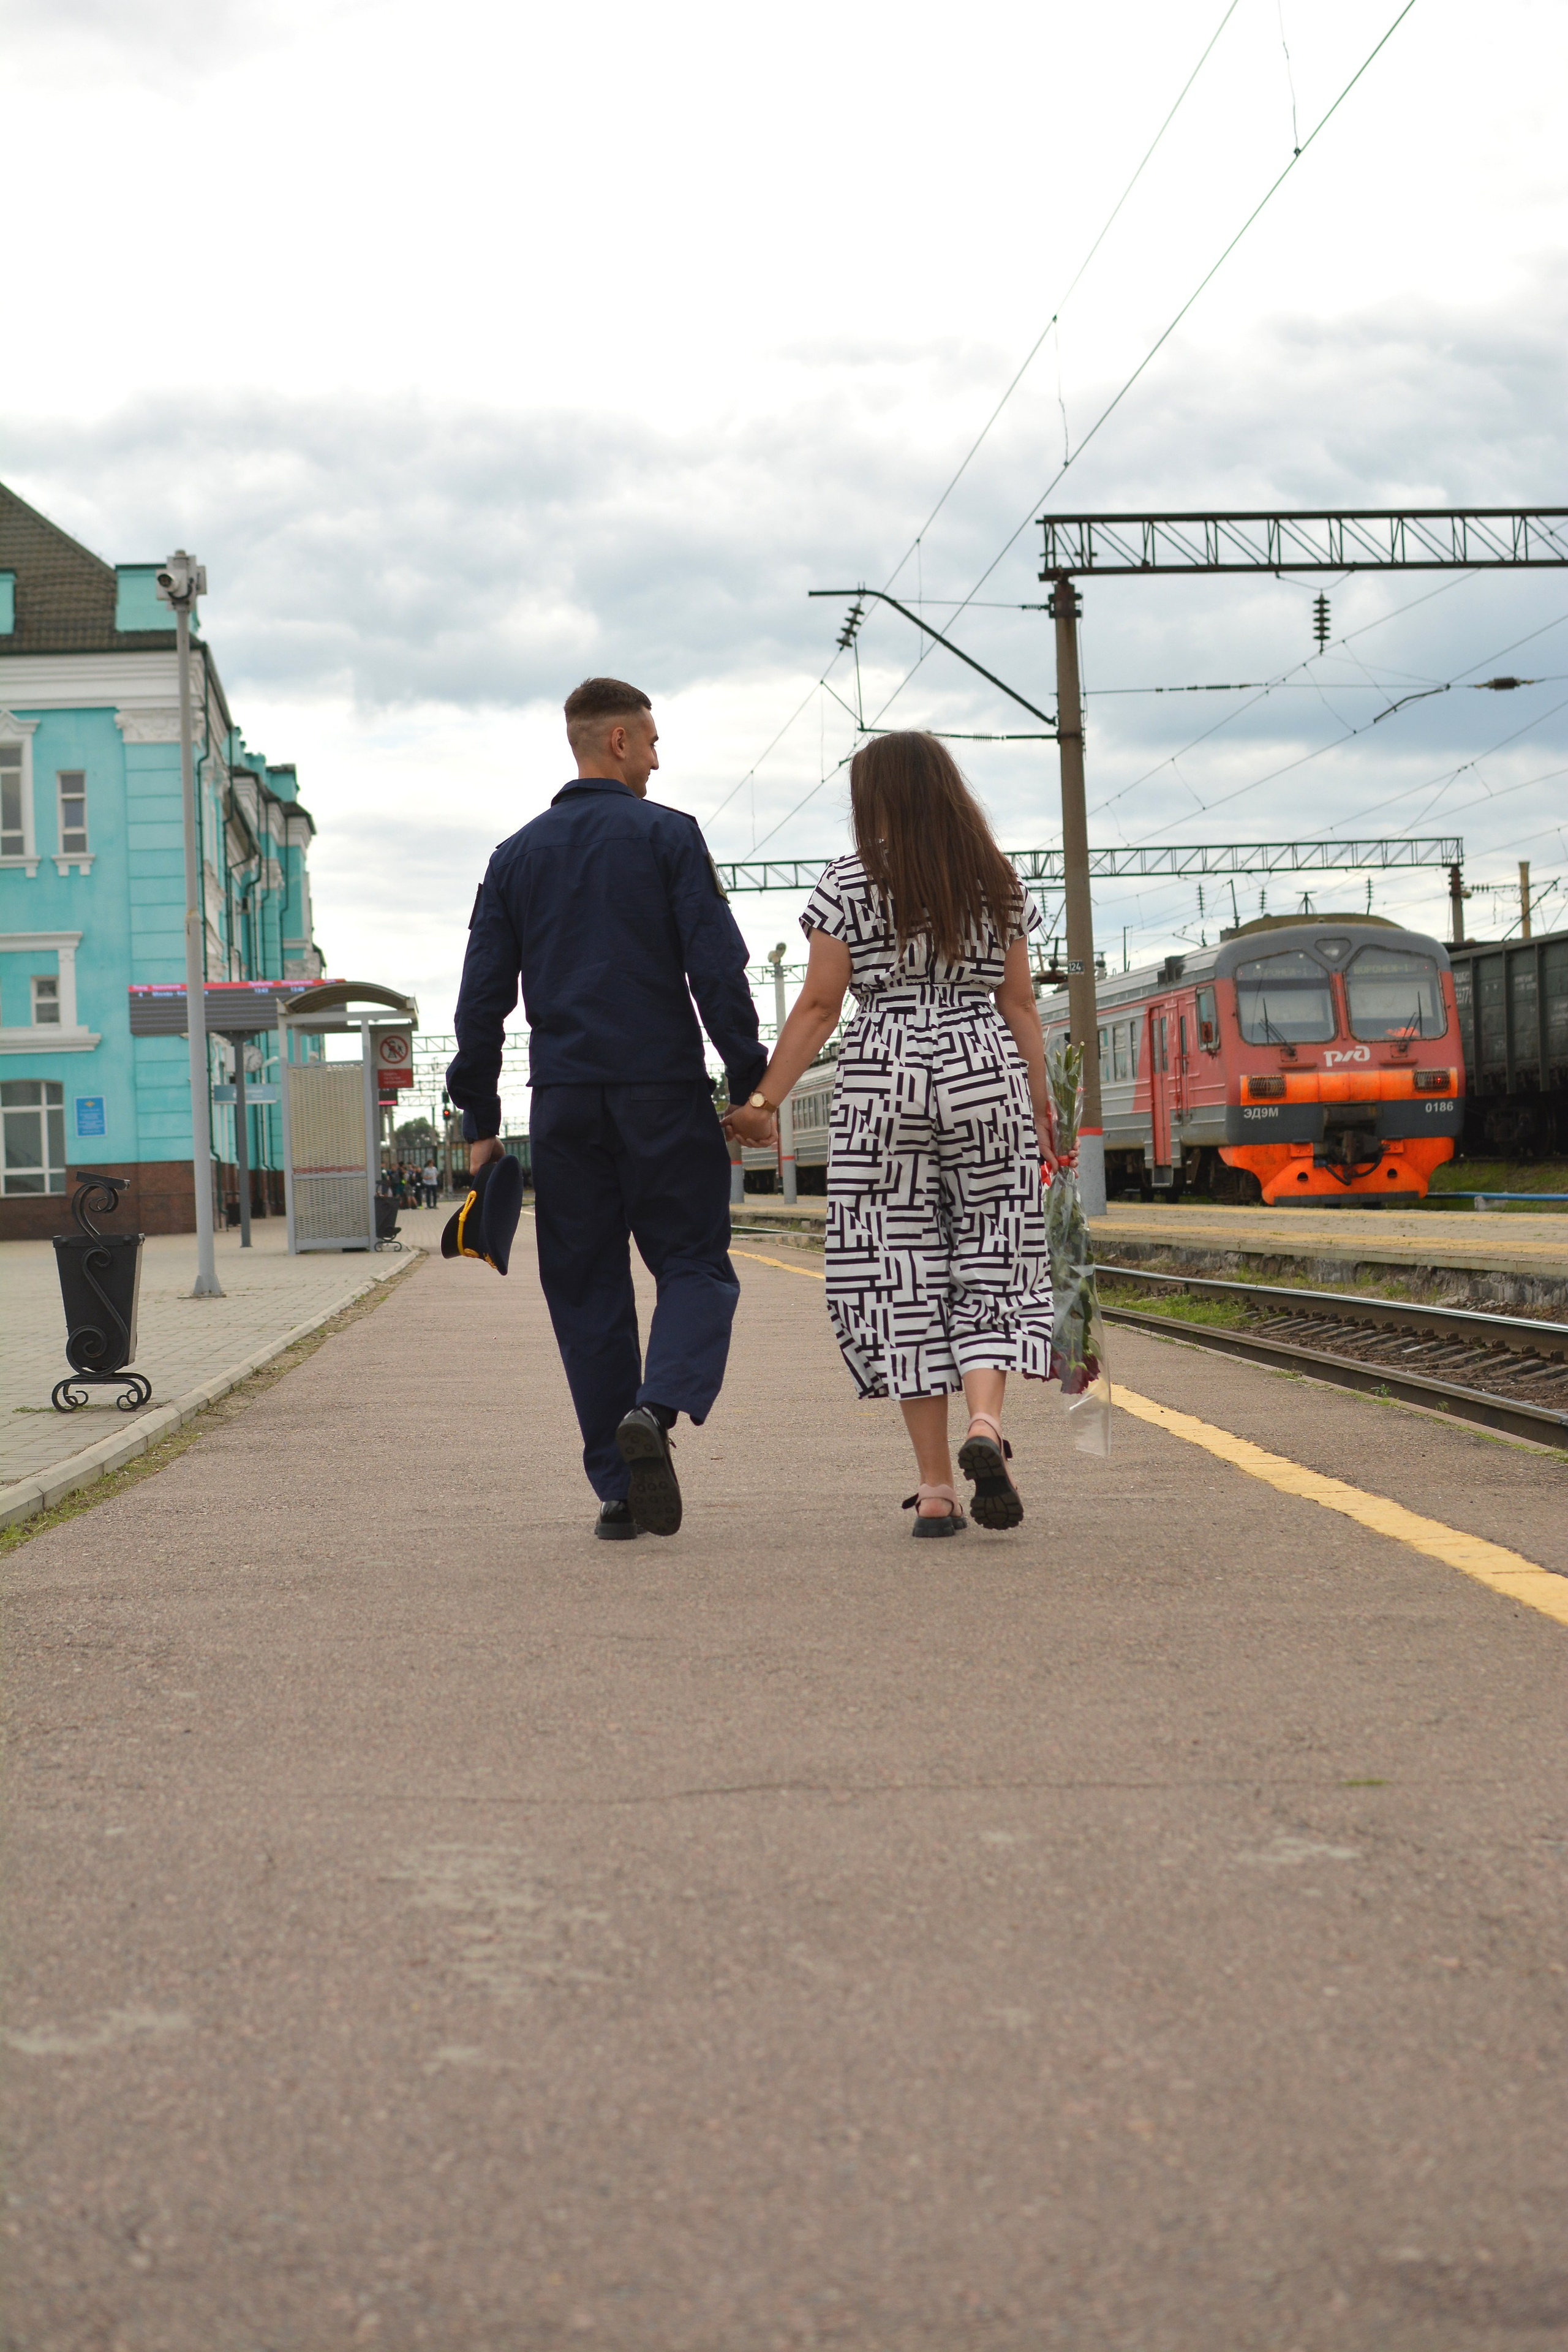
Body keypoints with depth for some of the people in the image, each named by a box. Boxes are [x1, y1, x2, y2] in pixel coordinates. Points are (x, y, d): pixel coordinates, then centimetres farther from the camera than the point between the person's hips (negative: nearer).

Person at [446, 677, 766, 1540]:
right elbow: (717, 967, -9)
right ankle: (657, 1411, -24)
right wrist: (749, 1083, -4)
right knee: (694, 1266, 4)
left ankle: (617, 1486, 7)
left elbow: (481, 997, 8)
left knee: (586, 1289, 9)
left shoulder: (516, 855, 12)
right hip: (663, 1085, -3)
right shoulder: (667, 835, 0)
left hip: (563, 1098, 3)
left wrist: (480, 1120, 12)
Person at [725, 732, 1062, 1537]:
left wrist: (763, 1100, -1)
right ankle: (985, 1422, -21)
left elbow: (818, 1006, -4)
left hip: (883, 1080, -2)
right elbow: (1019, 1004, 8)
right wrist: (1041, 1106, 13)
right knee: (990, 1263, 6)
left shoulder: (848, 884, 1)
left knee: (901, 1272, 2)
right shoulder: (998, 883, 9)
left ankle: (935, 1485, 0)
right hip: (986, 1076, 2)